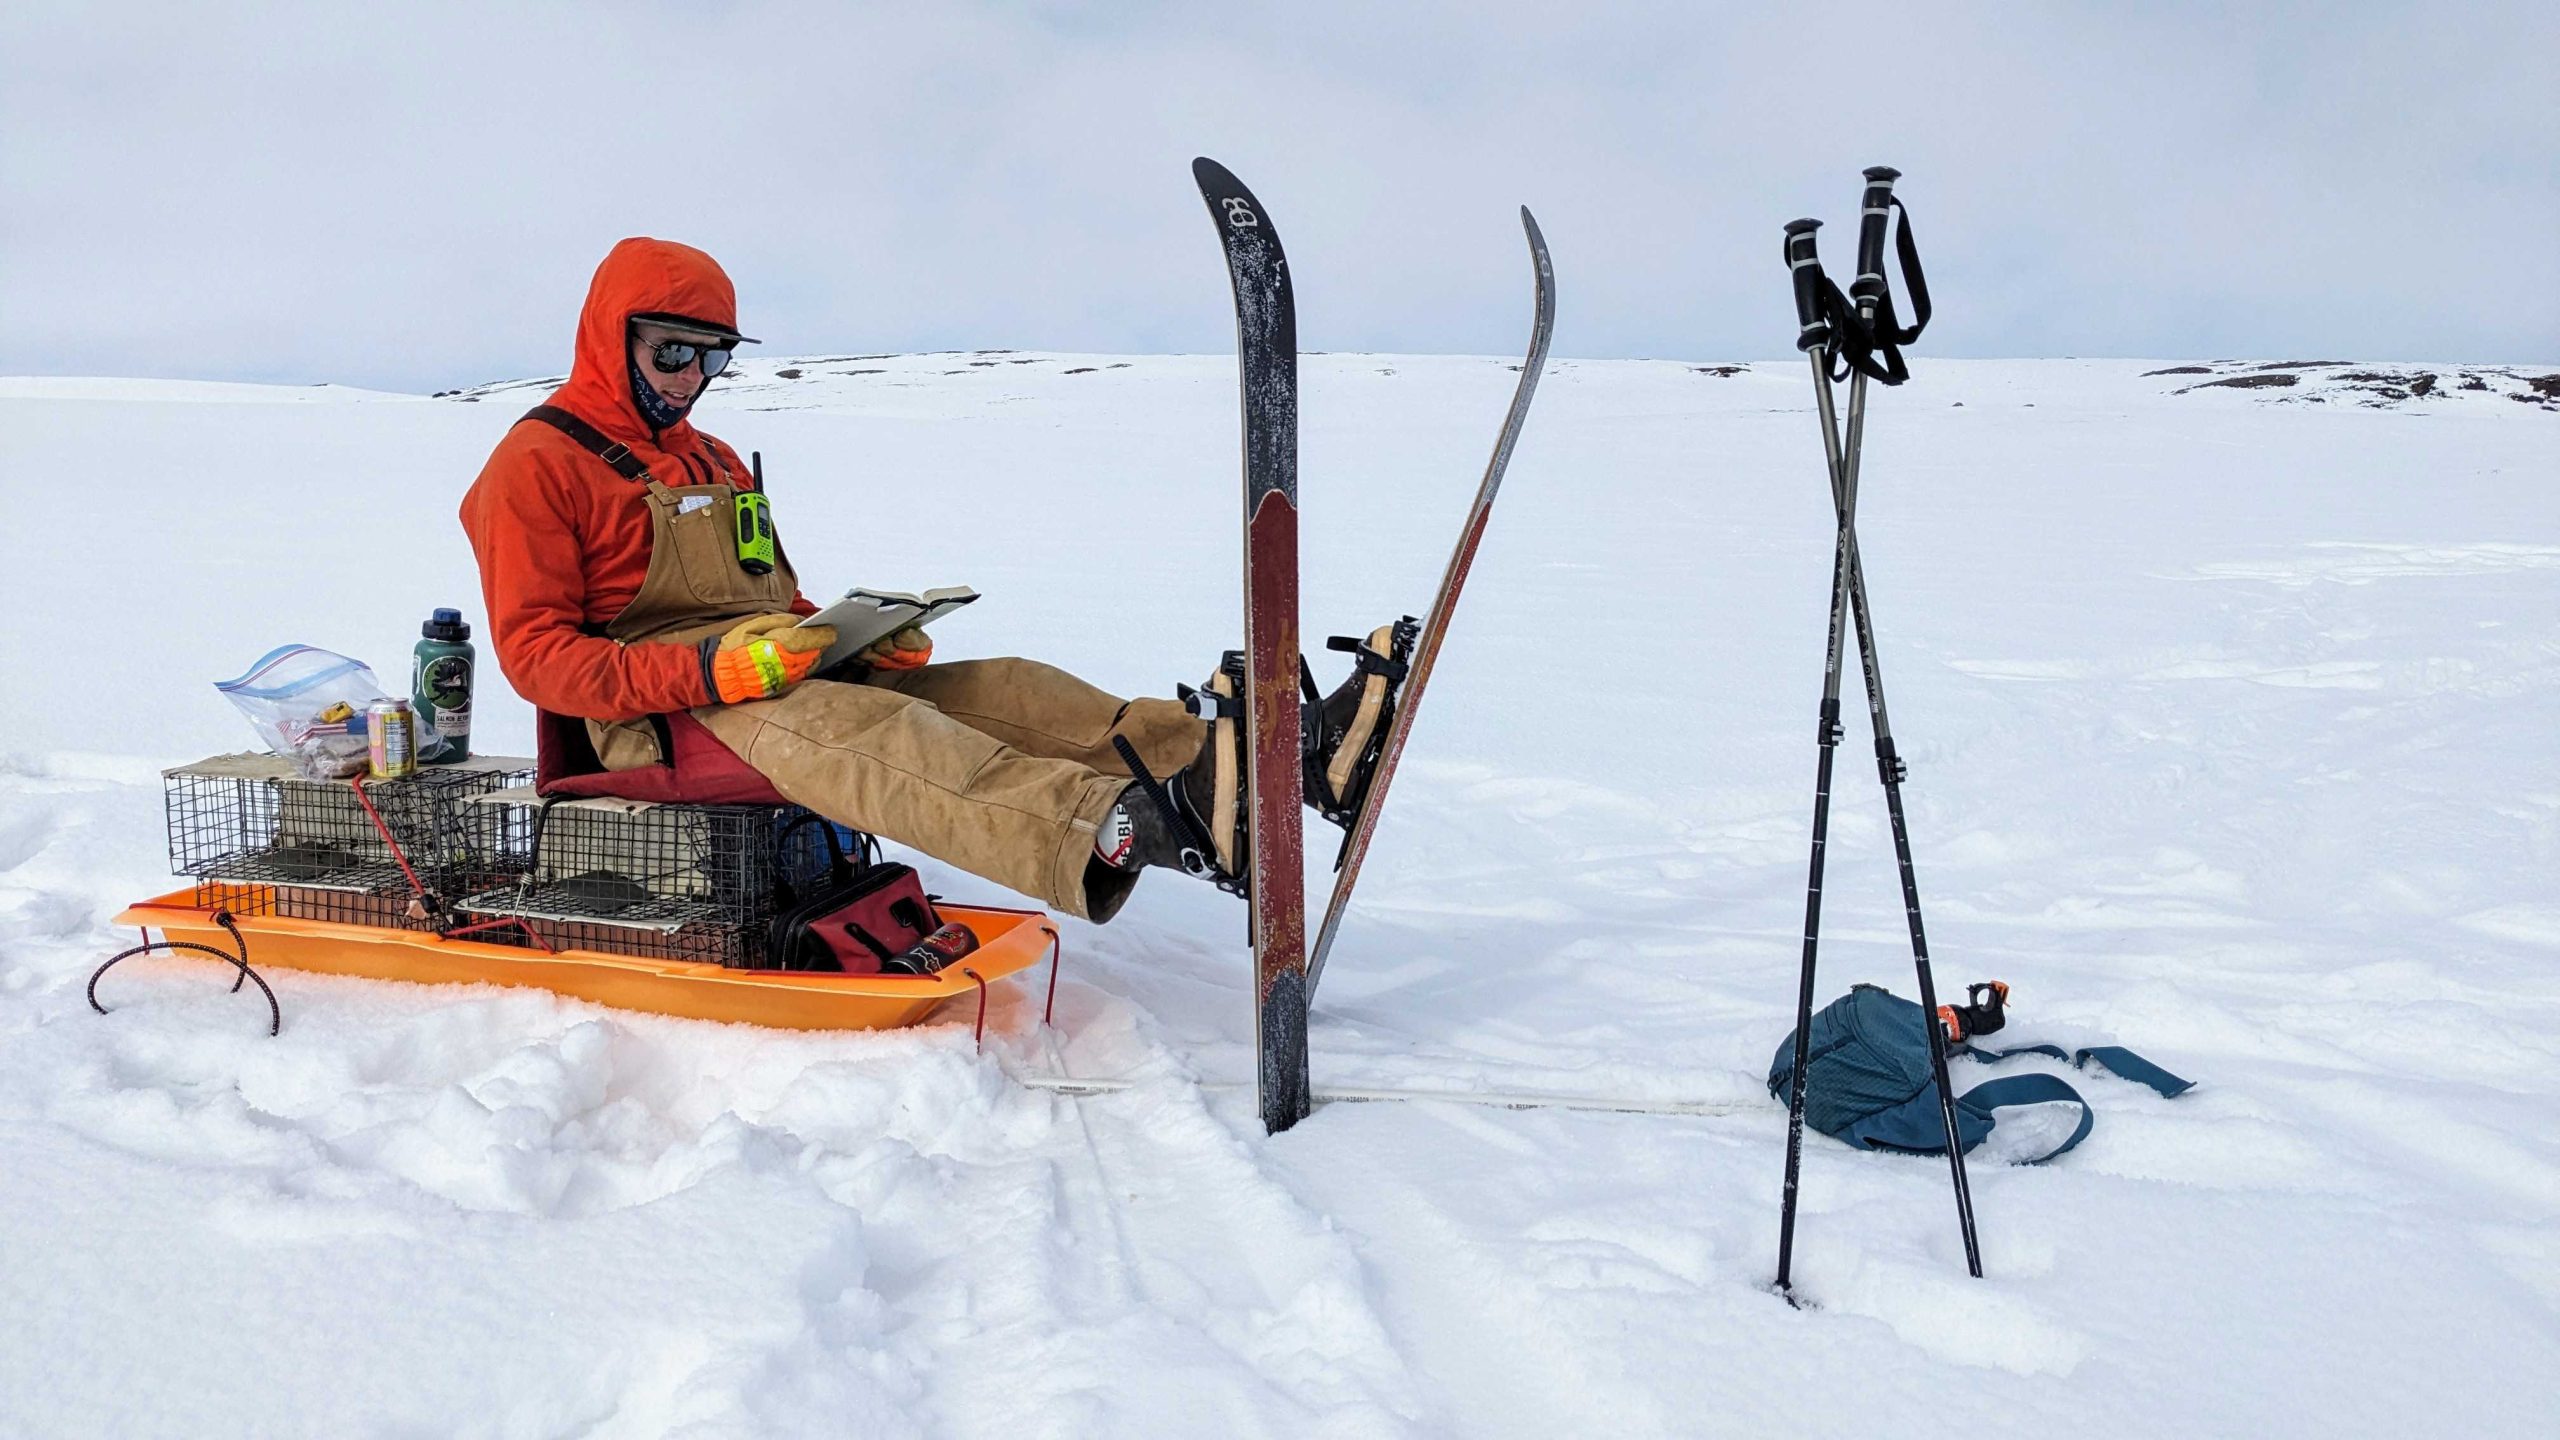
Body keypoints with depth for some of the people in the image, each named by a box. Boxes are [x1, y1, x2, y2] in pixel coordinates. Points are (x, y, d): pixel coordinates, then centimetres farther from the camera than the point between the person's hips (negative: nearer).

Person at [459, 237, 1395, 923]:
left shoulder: (711, 461, 27)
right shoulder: (537, 466, 1)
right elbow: (536, 655, -8)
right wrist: (709, 670, -22)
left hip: (779, 676, 7)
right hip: (662, 711, -7)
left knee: (1000, 690, -15)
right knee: (871, 729, -37)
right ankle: (1130, 826, -64)